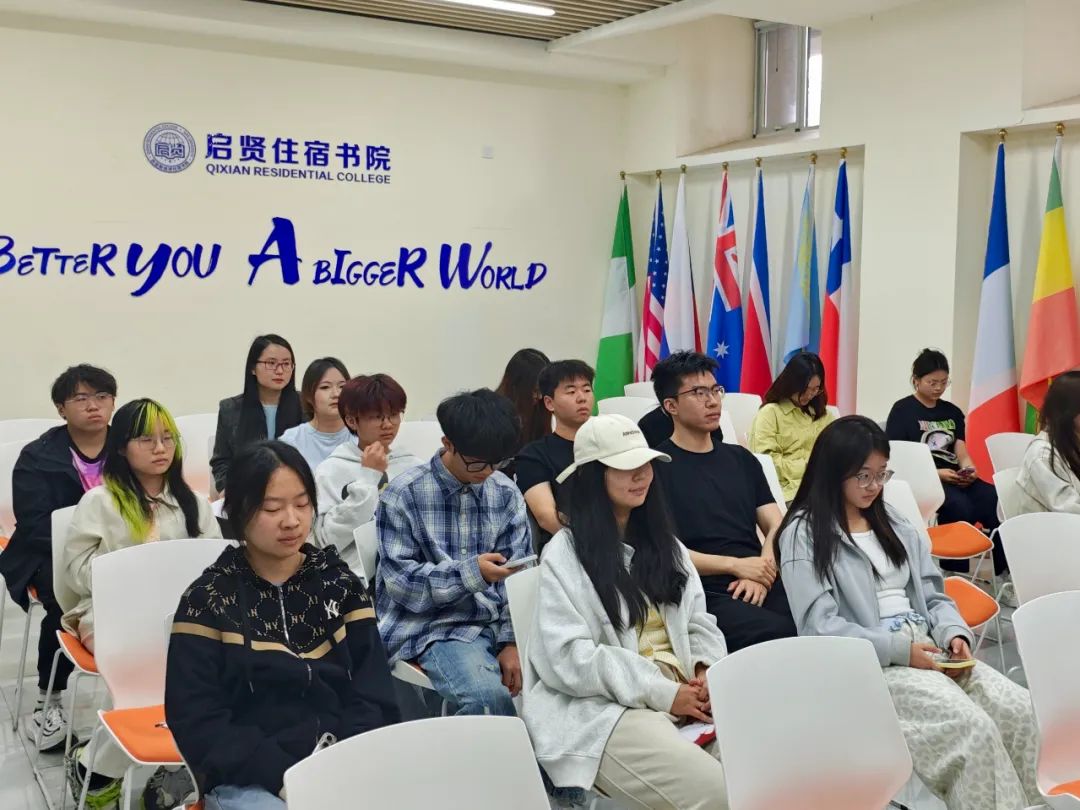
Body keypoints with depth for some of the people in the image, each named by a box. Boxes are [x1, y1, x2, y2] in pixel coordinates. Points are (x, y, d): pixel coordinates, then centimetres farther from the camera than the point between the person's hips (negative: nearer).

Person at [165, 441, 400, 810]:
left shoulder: (341, 585, 9)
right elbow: (198, 721, -4)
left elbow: (373, 696, 6)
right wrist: (283, 777, -15)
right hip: (250, 779, -3)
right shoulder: (208, 601, 1)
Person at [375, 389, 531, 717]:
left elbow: (518, 575, 4)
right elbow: (399, 580, -10)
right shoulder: (404, 494, -8)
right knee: (489, 697, -31)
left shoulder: (507, 494, 6)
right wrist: (471, 572, -20)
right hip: (433, 625, -5)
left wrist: (513, 642, -8)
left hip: (499, 622, 5)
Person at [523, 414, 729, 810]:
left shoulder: (663, 540, 18)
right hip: (605, 707, -6)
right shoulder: (565, 554, -4)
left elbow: (699, 621, 19)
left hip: (685, 694, 6)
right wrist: (661, 693, -15)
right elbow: (570, 659, -12)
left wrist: (707, 670, -4)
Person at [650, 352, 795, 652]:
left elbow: (776, 527, 16)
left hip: (761, 587, 5)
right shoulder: (657, 467, 2)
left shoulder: (741, 458, 22)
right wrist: (736, 565, -10)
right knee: (779, 633, -33)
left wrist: (761, 573, -4)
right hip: (703, 594, -5)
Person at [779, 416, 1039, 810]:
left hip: (928, 651, 7)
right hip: (866, 665, -6)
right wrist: (900, 650, -17)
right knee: (973, 727, -28)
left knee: (1020, 709, -17)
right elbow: (821, 628, -12)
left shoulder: (893, 521, 18)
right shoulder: (804, 534, -4)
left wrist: (954, 634, -5)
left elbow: (933, 595, 17)